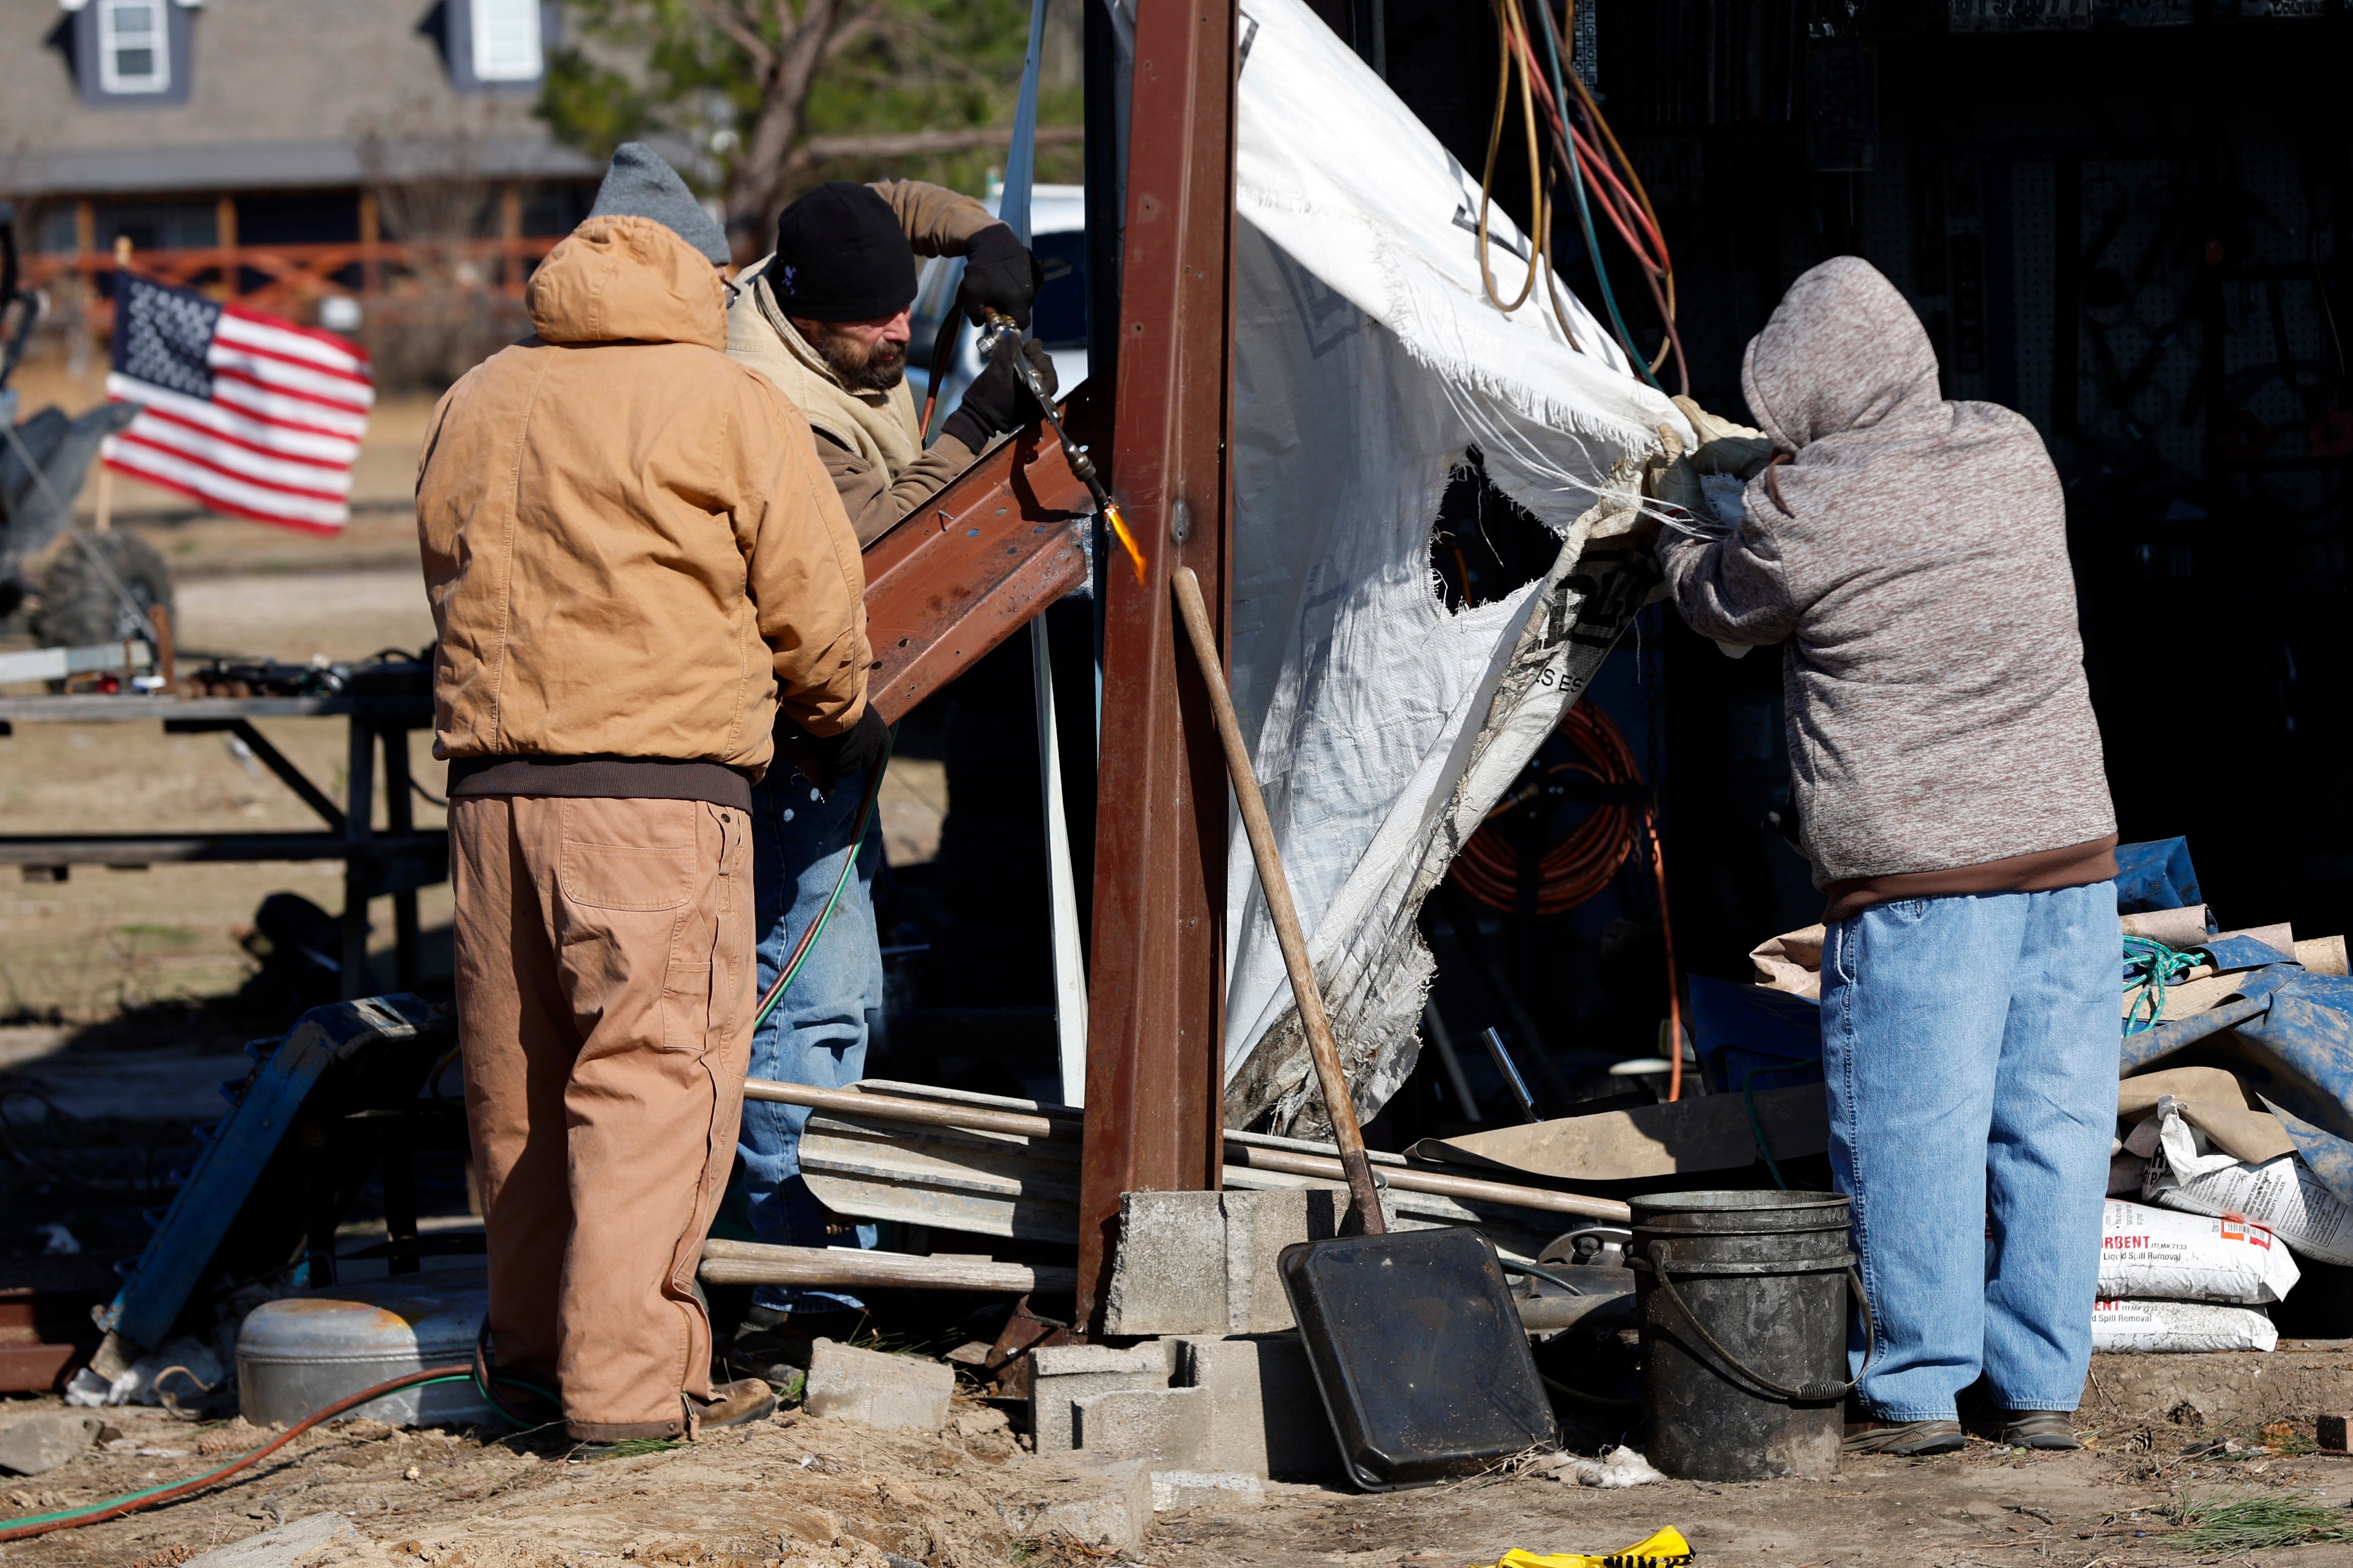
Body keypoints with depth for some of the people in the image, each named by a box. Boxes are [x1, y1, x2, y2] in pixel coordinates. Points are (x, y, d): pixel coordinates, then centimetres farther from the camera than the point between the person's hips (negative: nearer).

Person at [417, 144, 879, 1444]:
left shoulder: (474, 407, 14)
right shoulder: (728, 407, -3)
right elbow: (815, 599, 0)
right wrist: (833, 717, 19)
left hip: (492, 785, 6)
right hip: (660, 783, -6)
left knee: (518, 1079, 15)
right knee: (654, 1074, -5)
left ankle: (533, 1337, 27)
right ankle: (627, 1376, -10)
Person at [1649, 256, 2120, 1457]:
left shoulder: (1801, 509, -11)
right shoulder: (2014, 453, 6)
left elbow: (1725, 612, 11)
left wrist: (1679, 520, 31)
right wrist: (1764, 461, 34)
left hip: (1914, 871, -5)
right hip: (2069, 841, 5)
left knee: (1912, 1122, 2)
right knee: (2053, 1119, 7)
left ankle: (1917, 1390, 5)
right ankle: (2043, 1386, 12)